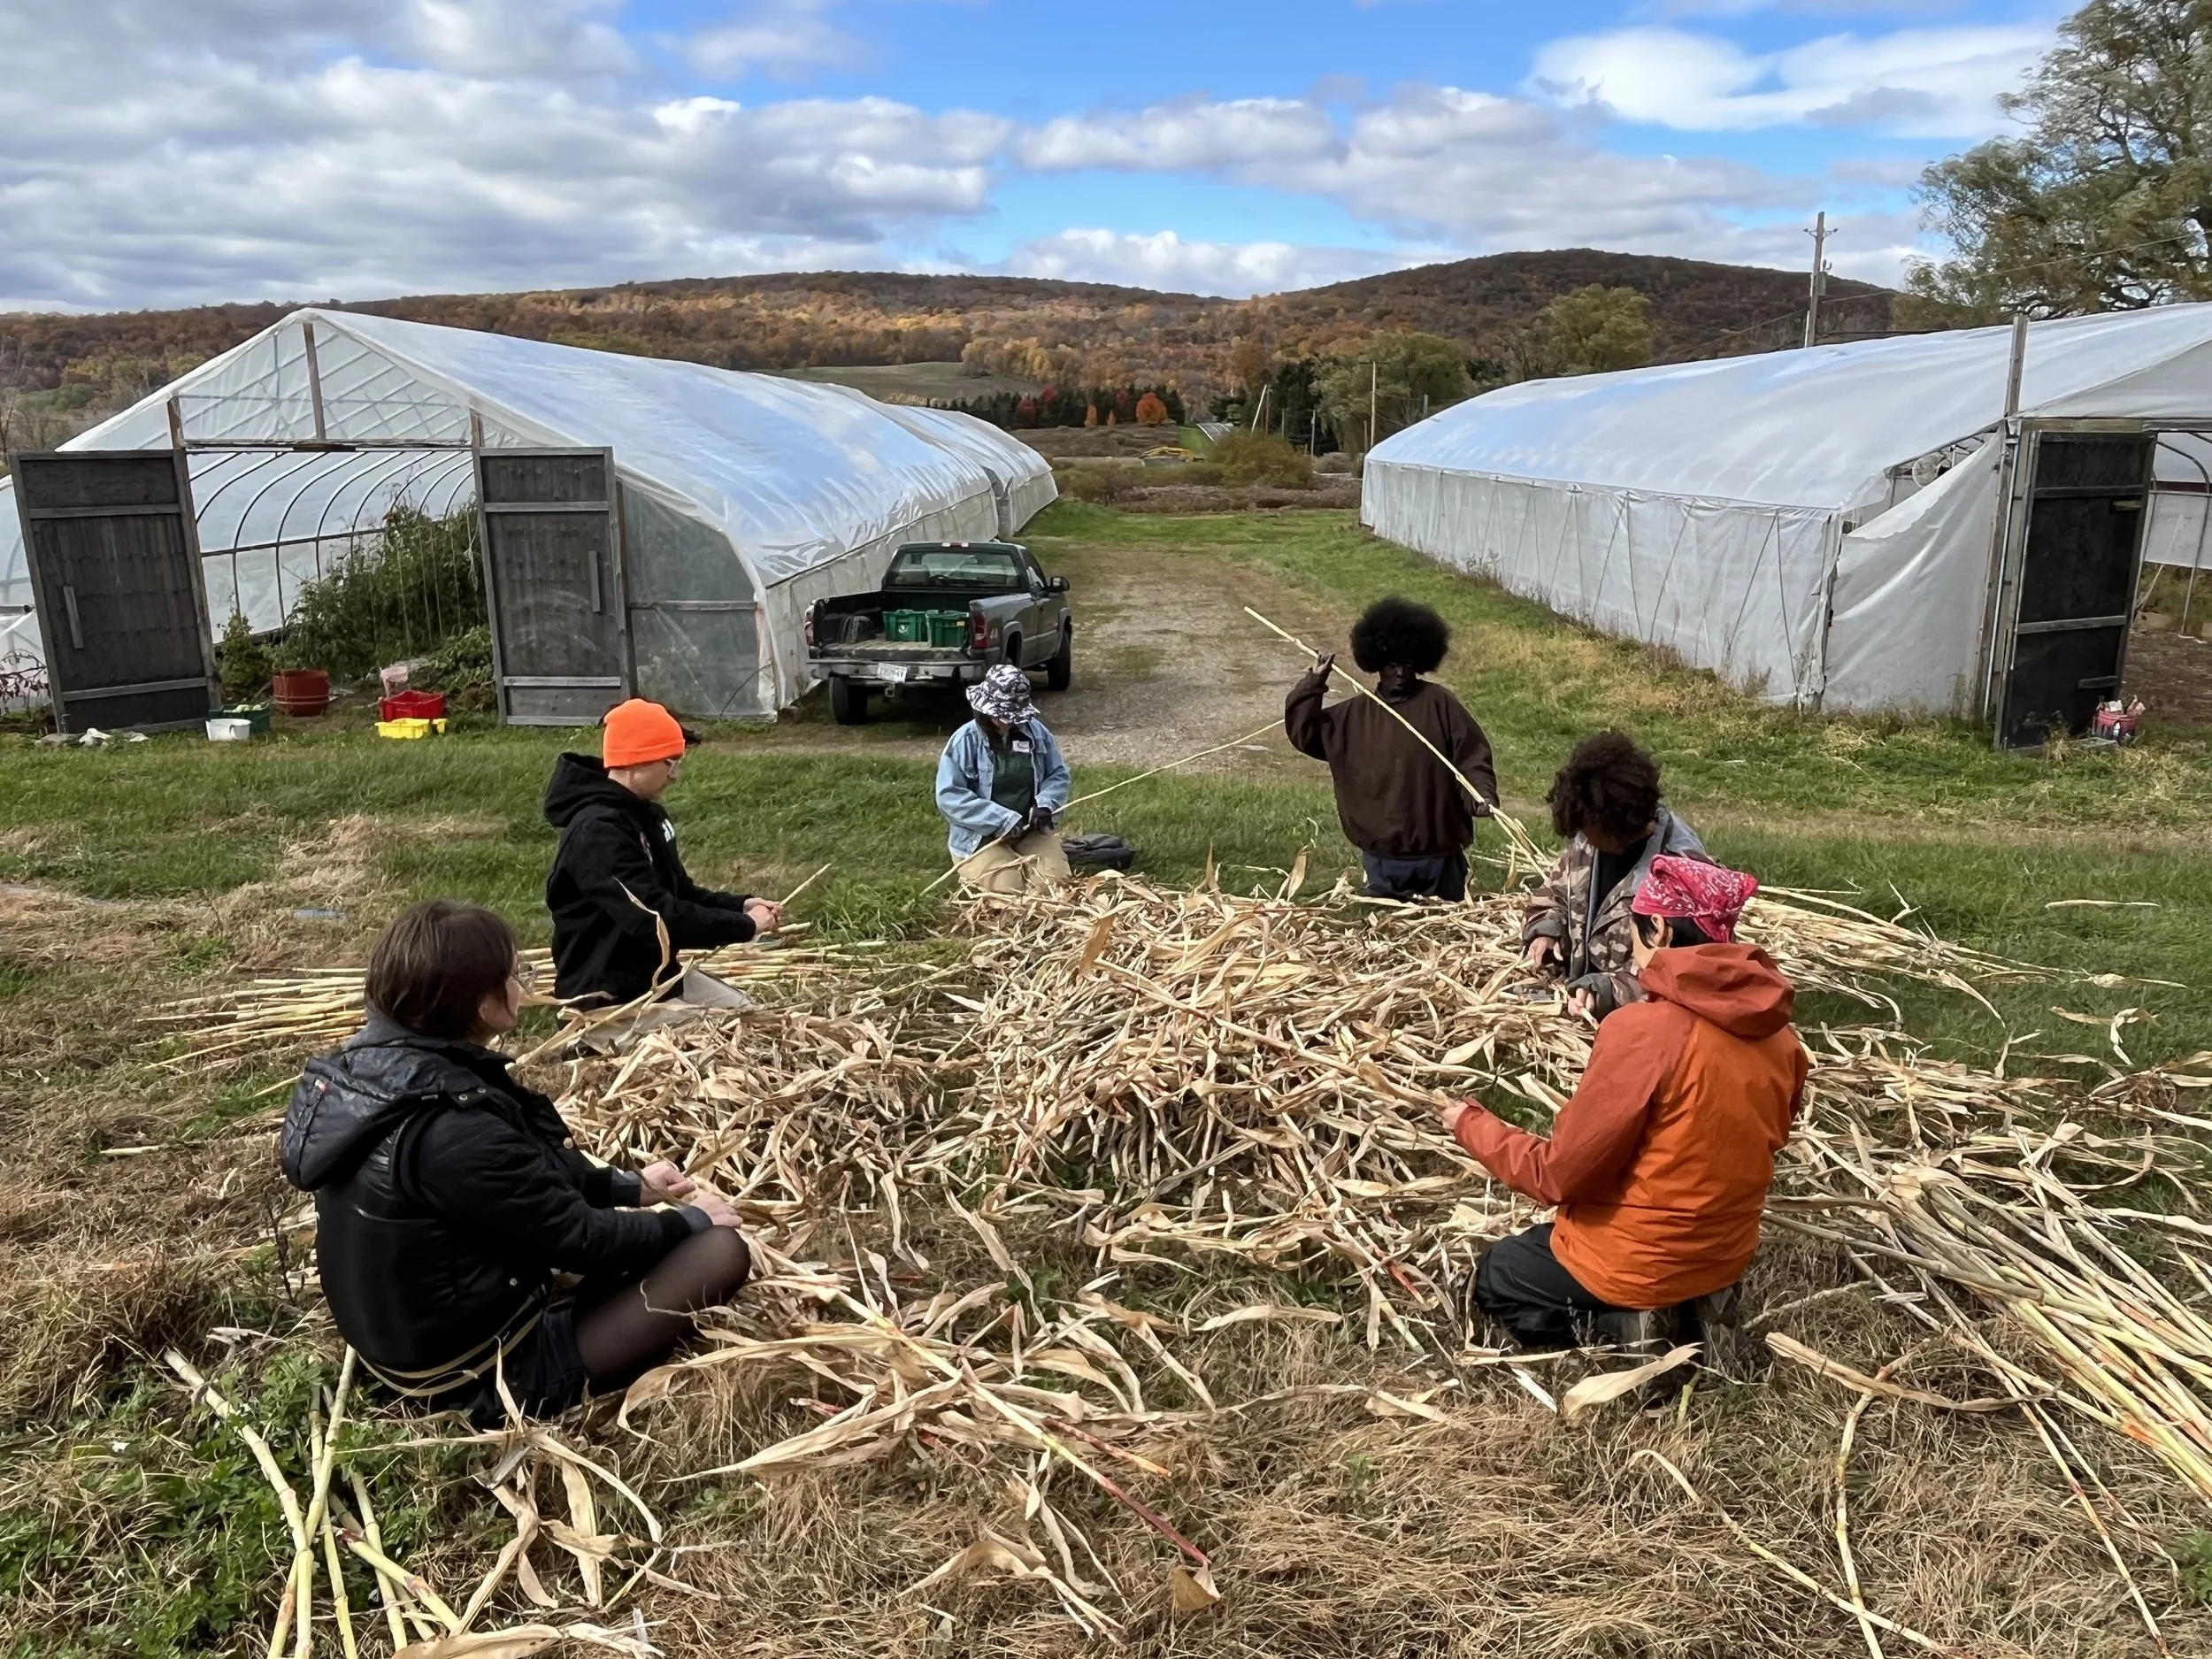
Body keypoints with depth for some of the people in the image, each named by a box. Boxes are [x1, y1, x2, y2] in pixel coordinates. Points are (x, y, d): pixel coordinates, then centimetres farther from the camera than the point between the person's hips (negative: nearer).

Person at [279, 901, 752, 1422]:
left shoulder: (371, 1062, -5)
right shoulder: (455, 1132, -33)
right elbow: (581, 1239, -20)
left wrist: (629, 1186, 12)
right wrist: (688, 1220, -3)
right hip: (479, 1373, -9)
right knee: (720, 1249, -11)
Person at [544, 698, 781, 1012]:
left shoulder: (646, 813, 7)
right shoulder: (597, 832, -25)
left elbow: (677, 892, 13)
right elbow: (655, 918, -32)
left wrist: (740, 905, -4)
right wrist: (744, 925, -24)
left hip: (659, 974, 10)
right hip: (609, 994, -10)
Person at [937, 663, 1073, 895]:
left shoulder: (1036, 732, 3)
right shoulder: (965, 741, -11)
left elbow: (1059, 775, 11)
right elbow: (949, 796, -17)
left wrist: (1045, 804, -12)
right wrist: (1002, 820, -23)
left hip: (1031, 829, 4)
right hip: (980, 835, -4)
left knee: (1054, 882, -18)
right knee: (1008, 889, -25)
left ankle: (1020, 860, 15)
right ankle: (973, 873, 10)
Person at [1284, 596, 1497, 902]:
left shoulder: (1439, 704, -3)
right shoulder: (1354, 715, 5)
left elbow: (1472, 757, -5)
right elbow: (1302, 733, 4)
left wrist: (1482, 795, -23)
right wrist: (1313, 684, -5)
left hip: (1438, 854, -2)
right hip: (1381, 857, 2)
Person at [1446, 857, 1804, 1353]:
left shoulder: (1643, 1030, -27)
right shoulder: (1779, 1033, -6)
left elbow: (1557, 1175, -20)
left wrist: (1471, 1124, -5)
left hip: (1641, 1262, -7)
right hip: (1727, 1252, 7)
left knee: (1495, 1277, 21)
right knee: (1536, 1246, 31)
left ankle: (1617, 1326, -1)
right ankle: (1687, 1308, 11)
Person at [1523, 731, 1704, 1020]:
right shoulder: (1589, 842, 3)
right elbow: (1554, 894, 20)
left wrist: (1605, 992, -30)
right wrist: (1546, 931, 0)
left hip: (1630, 1019, -7)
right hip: (1579, 995, 7)